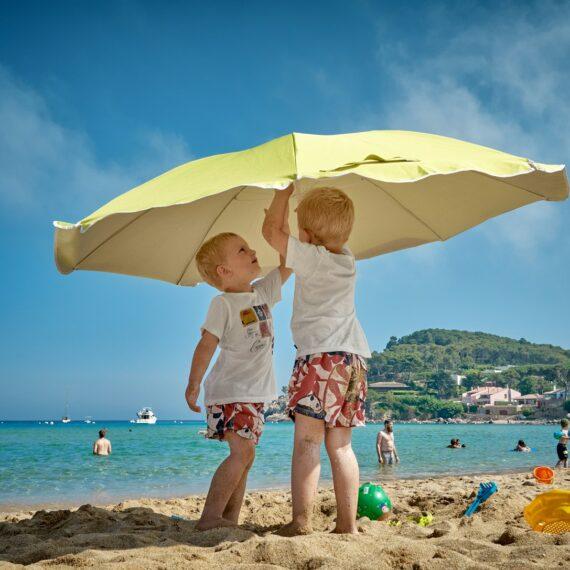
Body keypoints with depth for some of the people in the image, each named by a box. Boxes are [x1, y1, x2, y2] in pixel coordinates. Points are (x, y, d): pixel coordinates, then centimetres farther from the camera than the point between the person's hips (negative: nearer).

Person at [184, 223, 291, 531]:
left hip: (255, 392, 8)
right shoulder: (222, 303, -11)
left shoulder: (263, 291, 10)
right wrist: (193, 384, -24)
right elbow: (206, 344, -17)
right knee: (243, 451, -19)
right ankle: (209, 517, -16)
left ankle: (230, 518, 14)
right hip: (230, 391, -8)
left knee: (243, 456, 8)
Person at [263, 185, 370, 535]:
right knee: (340, 444, 8)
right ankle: (348, 523, 8)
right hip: (355, 357, 8)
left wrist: (285, 192, 15)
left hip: (321, 355, -8)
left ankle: (301, 522, -16)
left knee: (307, 440, -10)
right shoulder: (347, 260, 18)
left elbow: (271, 231, 4)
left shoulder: (309, 256, -3)